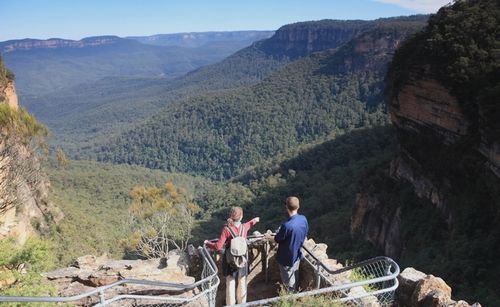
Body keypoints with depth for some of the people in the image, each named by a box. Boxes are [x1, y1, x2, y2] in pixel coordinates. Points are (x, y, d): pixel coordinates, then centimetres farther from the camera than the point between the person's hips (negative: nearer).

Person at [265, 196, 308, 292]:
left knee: (288, 280, 15)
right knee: (295, 275, 28)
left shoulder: (286, 225, -35)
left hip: (287, 258, -6)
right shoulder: (304, 219, -14)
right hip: (297, 254, 6)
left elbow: (277, 239, -17)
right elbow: (305, 233, 5)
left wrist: (269, 237, 5)